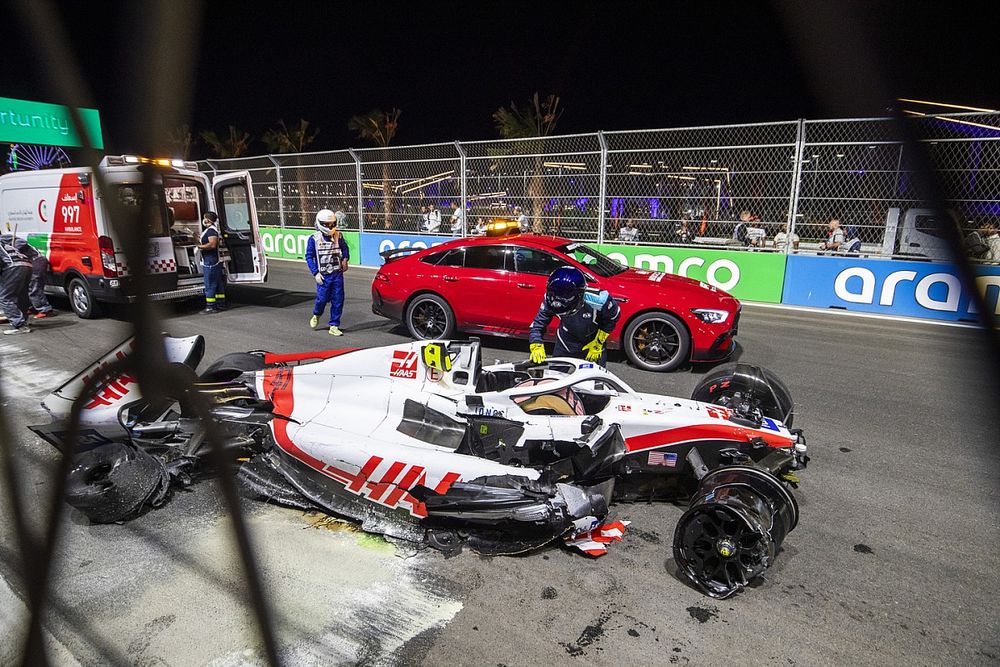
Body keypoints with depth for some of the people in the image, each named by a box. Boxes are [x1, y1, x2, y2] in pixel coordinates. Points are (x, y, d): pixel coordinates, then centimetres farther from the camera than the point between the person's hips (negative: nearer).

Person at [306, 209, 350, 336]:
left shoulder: (338, 236, 4)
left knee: (338, 300, 1)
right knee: (322, 298, -3)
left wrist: (345, 258, 2)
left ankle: (334, 326, 12)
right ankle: (316, 315, 31)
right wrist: (315, 273, -9)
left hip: (337, 274, 3)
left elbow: (344, 248, 21)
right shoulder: (314, 239, -5)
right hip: (323, 275, -3)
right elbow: (309, 257, -3)